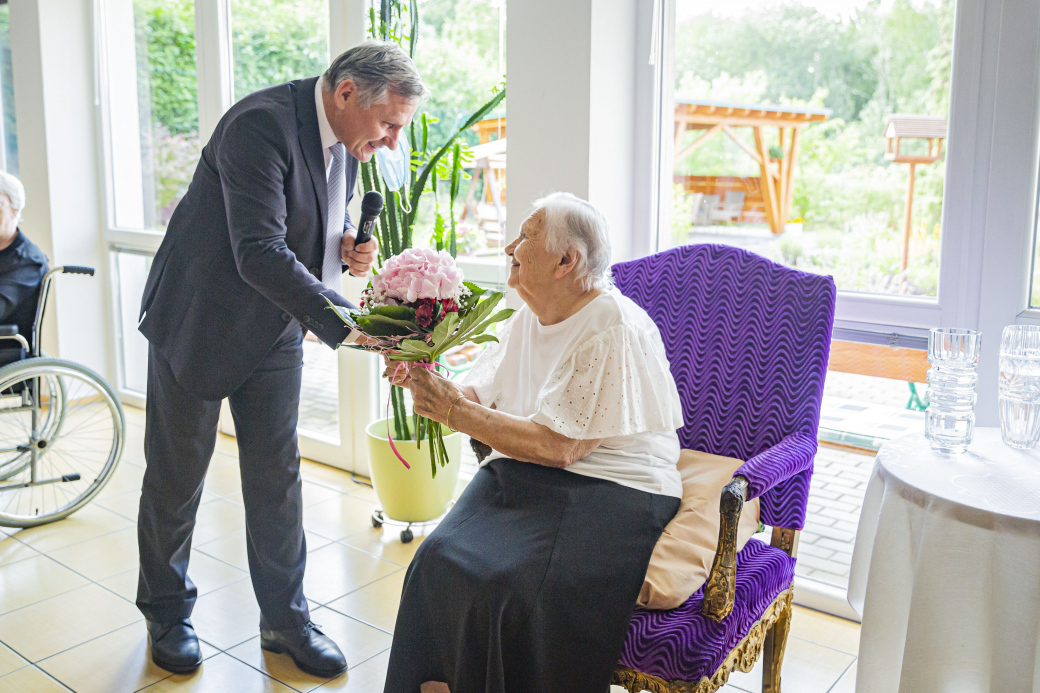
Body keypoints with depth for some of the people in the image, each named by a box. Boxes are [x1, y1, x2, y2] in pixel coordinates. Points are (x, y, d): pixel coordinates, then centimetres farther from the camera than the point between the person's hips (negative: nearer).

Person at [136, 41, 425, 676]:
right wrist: (349, 323, -39)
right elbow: (259, 253, -35)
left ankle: (285, 618, 23)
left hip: (276, 329, 6)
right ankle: (167, 612, 31)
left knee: (277, 477, 9)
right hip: (199, 322, -6)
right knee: (177, 476, 10)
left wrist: (347, 251, -8)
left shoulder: (347, 144, -1)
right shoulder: (261, 124, -27)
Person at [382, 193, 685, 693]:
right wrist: (426, 382, -9)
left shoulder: (614, 328, -13)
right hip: (519, 475, 7)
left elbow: (559, 446, -19)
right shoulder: (528, 317, 14)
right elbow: (476, 397, 12)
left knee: (524, 587, -29)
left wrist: (454, 411, -17)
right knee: (442, 559, -19)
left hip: (608, 487, -6)